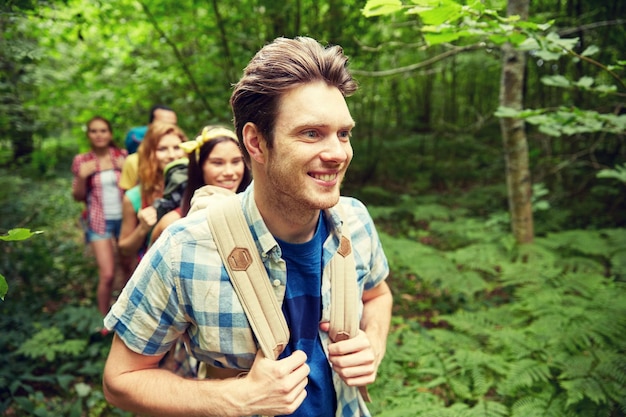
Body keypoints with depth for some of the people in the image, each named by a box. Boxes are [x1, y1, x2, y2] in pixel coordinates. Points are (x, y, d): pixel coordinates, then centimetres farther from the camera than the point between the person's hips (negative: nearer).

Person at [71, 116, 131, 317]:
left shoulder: (122, 156, 1)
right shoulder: (81, 161, -1)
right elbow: (78, 197, 3)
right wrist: (82, 177, -14)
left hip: (124, 218, 2)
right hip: (99, 222, -2)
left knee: (129, 268, 7)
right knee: (107, 275, -9)